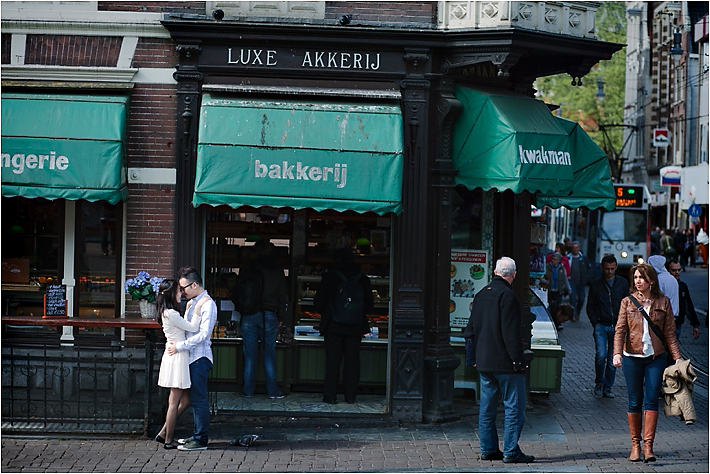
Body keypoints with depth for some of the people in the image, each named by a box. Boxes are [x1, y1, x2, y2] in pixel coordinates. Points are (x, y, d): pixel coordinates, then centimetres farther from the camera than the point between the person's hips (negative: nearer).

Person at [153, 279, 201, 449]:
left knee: (185, 400, 14)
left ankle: (163, 433, 18)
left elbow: (185, 327, 14)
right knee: (175, 402, -1)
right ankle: (168, 440, 7)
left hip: (177, 357, 10)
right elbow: (192, 328, -15)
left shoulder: (168, 312, 13)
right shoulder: (171, 314, -18)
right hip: (176, 357, -10)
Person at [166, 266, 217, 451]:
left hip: (200, 357, -9)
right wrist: (174, 342, 9)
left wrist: (180, 346, -17)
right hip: (192, 357, 9)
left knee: (199, 399, -7)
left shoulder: (207, 304, -12)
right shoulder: (191, 303, 17)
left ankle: (201, 440, -5)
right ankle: (197, 435, 19)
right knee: (194, 398, 12)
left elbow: (203, 334, -19)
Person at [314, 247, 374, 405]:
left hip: (333, 326, -2)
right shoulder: (363, 279, 3)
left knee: (332, 361, 2)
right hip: (355, 327, 2)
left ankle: (330, 395, 0)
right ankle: (350, 395, 7)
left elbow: (319, 302, -3)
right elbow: (369, 305, 9)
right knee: (352, 361, 6)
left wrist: (324, 313, 16)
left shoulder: (330, 276, -5)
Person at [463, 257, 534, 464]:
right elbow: (511, 332, -18)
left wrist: (476, 357, 22)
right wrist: (518, 360, -14)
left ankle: (488, 449, 15)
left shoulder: (481, 294, 11)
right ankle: (511, 451, -4)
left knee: (487, 406, 12)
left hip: (484, 361, 8)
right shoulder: (507, 296, -14)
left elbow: (471, 328, 17)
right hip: (505, 362, -8)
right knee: (514, 406, -3)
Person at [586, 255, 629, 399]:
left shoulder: (623, 283, 8)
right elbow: (590, 306, 9)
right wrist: (595, 324, -3)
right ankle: (599, 383, 4)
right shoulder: (596, 285, 5)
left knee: (613, 359, 4)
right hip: (601, 326, -1)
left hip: (617, 327, 1)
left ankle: (607, 387, 14)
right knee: (601, 355, -15)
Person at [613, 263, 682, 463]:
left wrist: (677, 357, 0)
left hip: (656, 358, 0)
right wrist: (617, 353, -16)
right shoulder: (627, 302, 4)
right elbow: (620, 330, -1)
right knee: (635, 402, 4)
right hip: (632, 357, 0)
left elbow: (669, 332, 7)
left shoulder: (663, 302, 5)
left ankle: (648, 446, -8)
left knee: (651, 400, -6)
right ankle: (635, 445, 14)